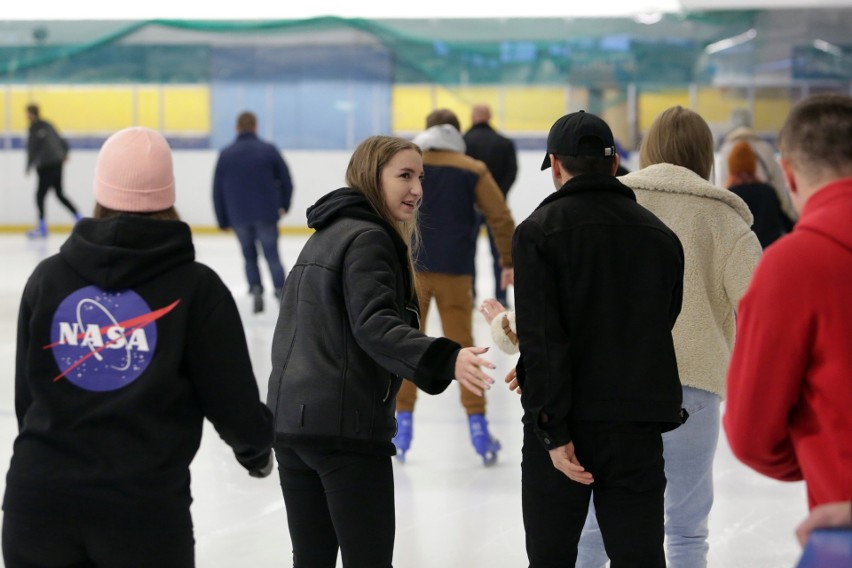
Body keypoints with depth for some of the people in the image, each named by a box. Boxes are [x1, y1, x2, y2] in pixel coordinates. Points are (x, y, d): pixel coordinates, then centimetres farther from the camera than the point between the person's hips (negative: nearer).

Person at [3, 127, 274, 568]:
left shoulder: (47, 277, 3)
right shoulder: (195, 287, -6)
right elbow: (232, 400, -4)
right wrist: (256, 448, 18)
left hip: (39, 496, 3)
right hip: (146, 503, -3)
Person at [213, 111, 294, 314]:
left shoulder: (225, 155, 3)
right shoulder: (268, 150, -2)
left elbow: (217, 190, 4)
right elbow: (286, 180, 1)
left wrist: (223, 220, 11)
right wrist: (284, 204, 18)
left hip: (239, 217, 1)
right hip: (266, 214, -1)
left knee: (249, 256, 15)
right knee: (272, 255, 5)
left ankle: (256, 291, 0)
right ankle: (281, 292, -6)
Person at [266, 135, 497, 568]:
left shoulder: (325, 236, 19)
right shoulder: (368, 238, -11)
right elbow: (375, 327, -25)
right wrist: (445, 360, -37)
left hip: (290, 419, 9)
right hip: (345, 426, -9)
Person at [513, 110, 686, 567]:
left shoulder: (538, 231, -6)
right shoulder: (661, 235, 8)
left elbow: (542, 337, -15)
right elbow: (660, 327, 15)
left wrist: (552, 430, -15)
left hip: (565, 426, -3)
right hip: (640, 426, 3)